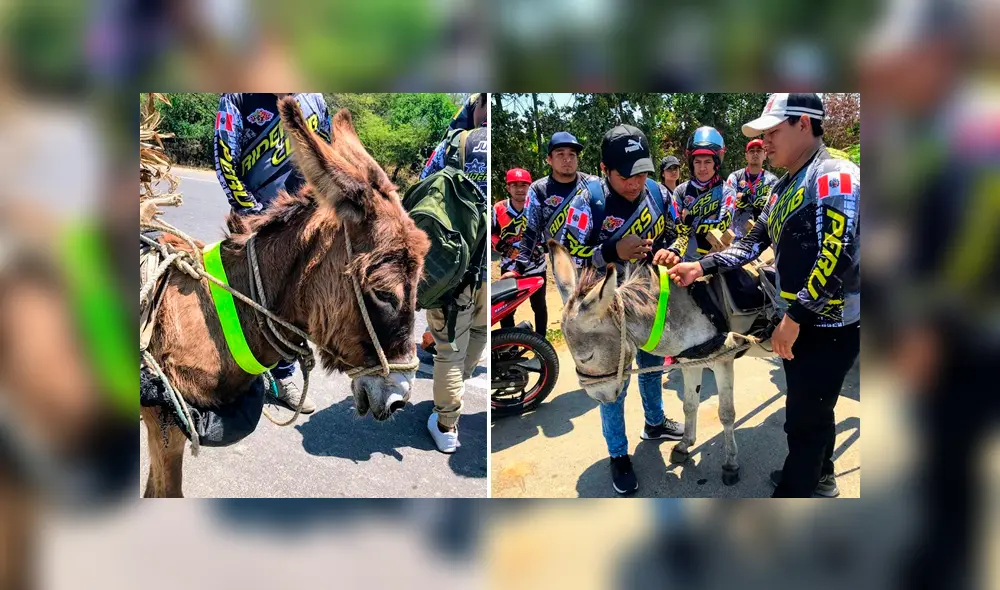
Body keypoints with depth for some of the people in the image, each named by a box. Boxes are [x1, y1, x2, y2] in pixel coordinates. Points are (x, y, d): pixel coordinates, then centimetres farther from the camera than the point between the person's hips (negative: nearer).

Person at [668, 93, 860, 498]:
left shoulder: (834, 177, -18)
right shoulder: (784, 188, 13)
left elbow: (836, 256, -26)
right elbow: (753, 243, 14)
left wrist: (794, 317, -22)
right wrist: (700, 267, 2)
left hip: (831, 326, -9)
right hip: (800, 321, 9)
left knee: (804, 418, 1)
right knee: (813, 407, 24)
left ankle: (793, 492, 14)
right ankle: (819, 475, 44)